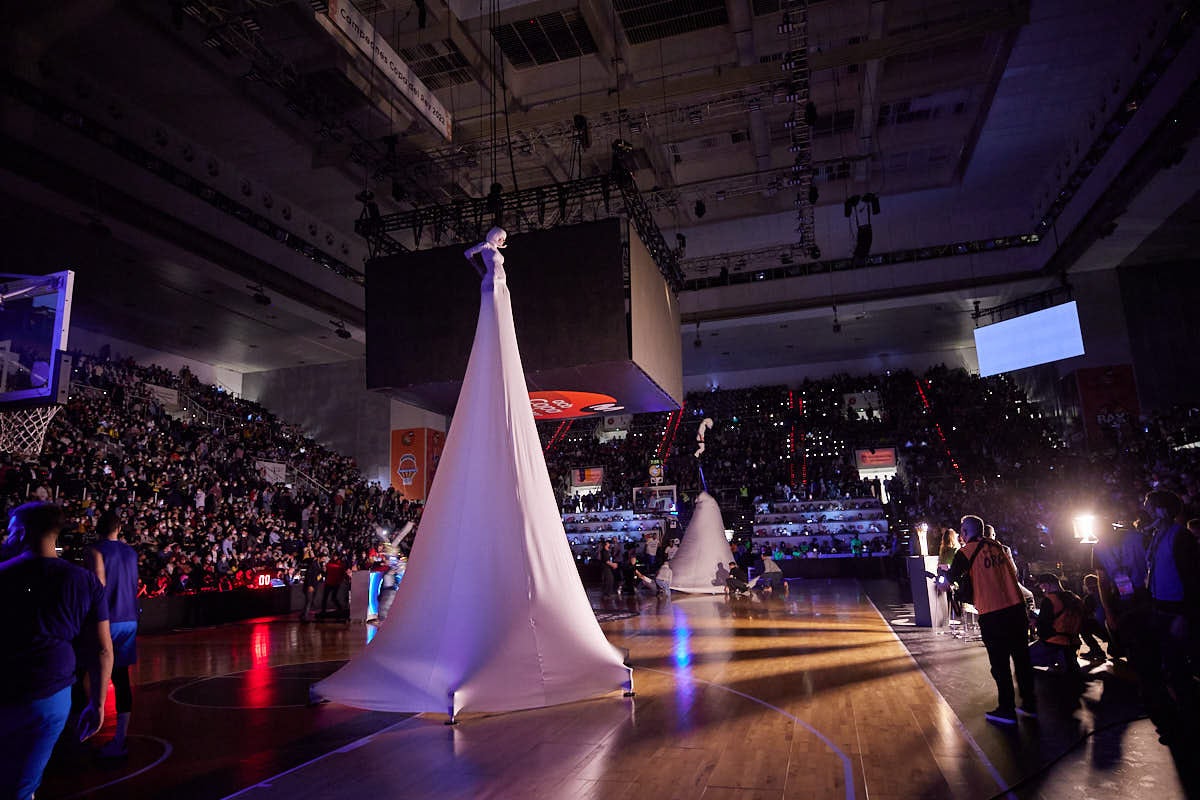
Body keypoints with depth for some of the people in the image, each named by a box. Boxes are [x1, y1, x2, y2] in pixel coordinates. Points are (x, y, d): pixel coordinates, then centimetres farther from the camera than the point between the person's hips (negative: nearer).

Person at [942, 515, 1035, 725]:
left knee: (1000, 663, 6)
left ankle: (1007, 710, 14)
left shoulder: (966, 552, -6)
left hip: (992, 615, -5)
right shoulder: (1001, 547, 10)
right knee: (1022, 657, 17)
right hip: (1017, 608, 5)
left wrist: (941, 582, 19)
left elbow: (948, 581, -3)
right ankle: (1029, 704, 28)